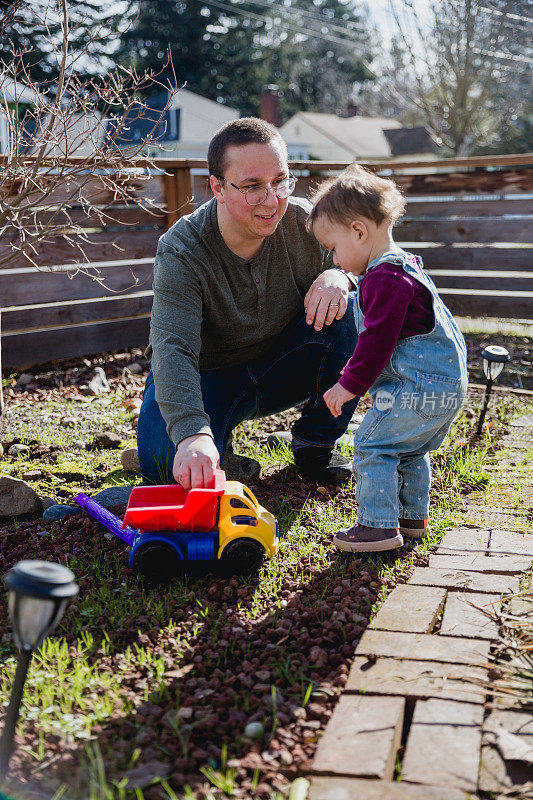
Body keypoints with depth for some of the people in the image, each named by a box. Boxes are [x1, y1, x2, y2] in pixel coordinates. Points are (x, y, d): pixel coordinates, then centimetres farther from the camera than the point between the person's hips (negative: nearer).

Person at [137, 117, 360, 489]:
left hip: (283, 369, 3)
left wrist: (339, 276, -26)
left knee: (349, 312, -23)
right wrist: (192, 433, -57)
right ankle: (218, 438, 9)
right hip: (208, 377, -3)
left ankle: (316, 443, -4)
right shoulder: (180, 254, -26)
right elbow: (173, 349, -38)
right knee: (167, 463, -30)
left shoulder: (302, 221, -15)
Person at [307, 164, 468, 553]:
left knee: (372, 445, -4)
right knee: (410, 450, 22)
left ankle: (379, 525, 0)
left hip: (419, 389, -11)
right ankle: (414, 518, 31)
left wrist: (350, 385, -13)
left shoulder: (385, 278, -19)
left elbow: (378, 339, -21)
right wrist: (358, 371, 29)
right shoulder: (405, 266, 16)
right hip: (447, 387, 11)